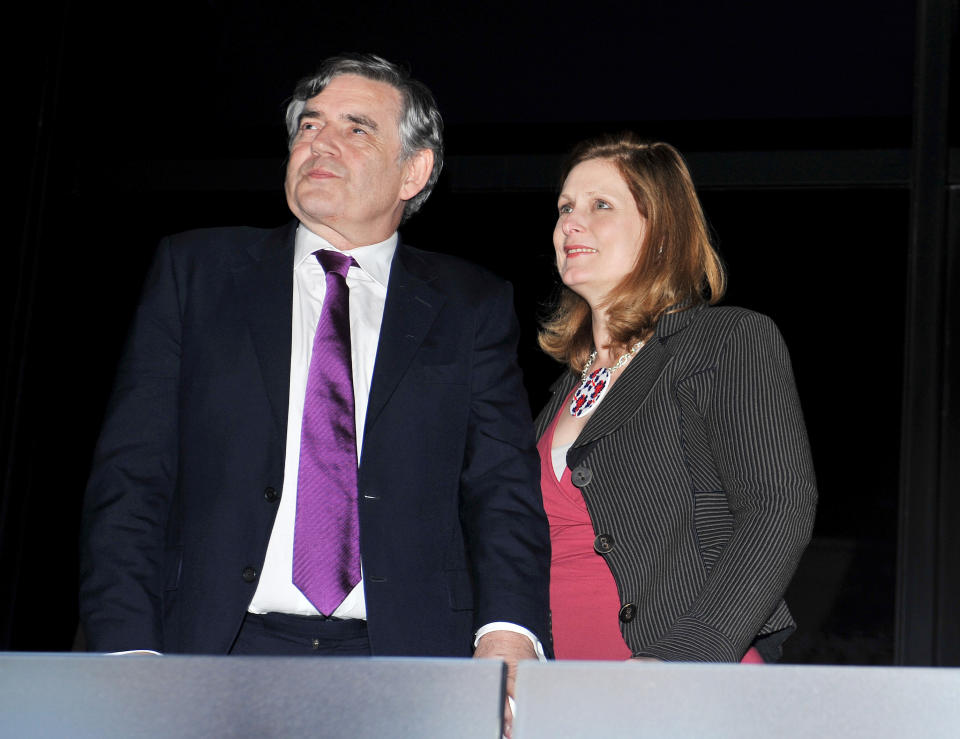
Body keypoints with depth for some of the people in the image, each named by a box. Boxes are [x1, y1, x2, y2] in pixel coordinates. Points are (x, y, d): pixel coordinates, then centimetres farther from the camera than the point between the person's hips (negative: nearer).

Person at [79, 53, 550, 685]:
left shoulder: (471, 307, 13)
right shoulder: (194, 271, 13)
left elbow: (502, 484, 4)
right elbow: (132, 473, 6)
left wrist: (507, 632, -16)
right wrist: (126, 651, -7)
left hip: (405, 657, 1)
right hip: (220, 651, -1)